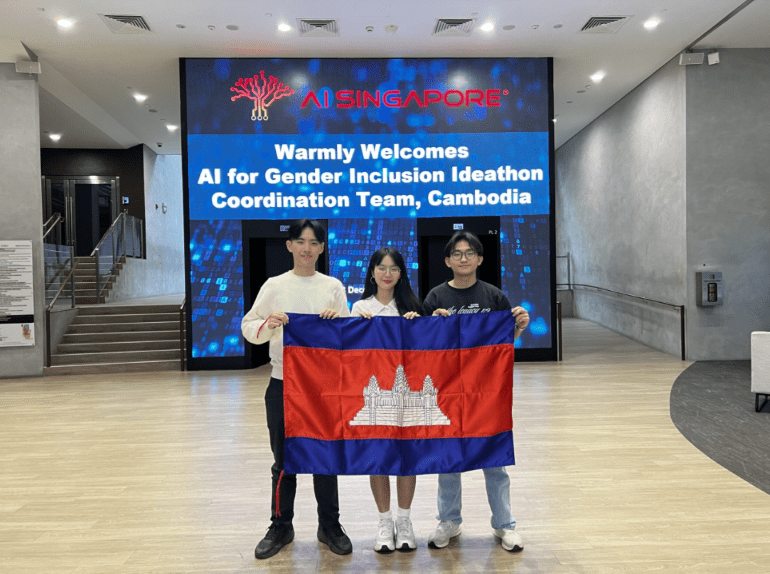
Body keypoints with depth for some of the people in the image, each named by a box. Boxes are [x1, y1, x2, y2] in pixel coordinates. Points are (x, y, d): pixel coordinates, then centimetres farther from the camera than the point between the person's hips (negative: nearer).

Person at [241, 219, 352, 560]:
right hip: (283, 384, 0)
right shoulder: (275, 286, 2)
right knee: (284, 459, 10)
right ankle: (280, 527, 27)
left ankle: (329, 526, 26)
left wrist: (338, 322, -15)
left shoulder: (333, 286, 4)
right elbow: (248, 328, 2)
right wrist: (268, 324, -18)